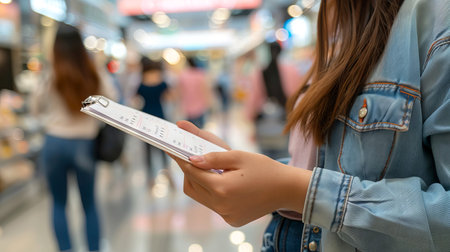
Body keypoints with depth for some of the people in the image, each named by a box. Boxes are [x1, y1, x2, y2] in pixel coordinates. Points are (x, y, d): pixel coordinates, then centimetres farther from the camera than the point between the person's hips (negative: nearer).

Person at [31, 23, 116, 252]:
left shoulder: (52, 77, -8)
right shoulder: (93, 76, -4)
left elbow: (36, 108, 5)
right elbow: (111, 99, 9)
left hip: (55, 143, -1)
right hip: (84, 145, 1)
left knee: (59, 203, 13)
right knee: (89, 203, 13)